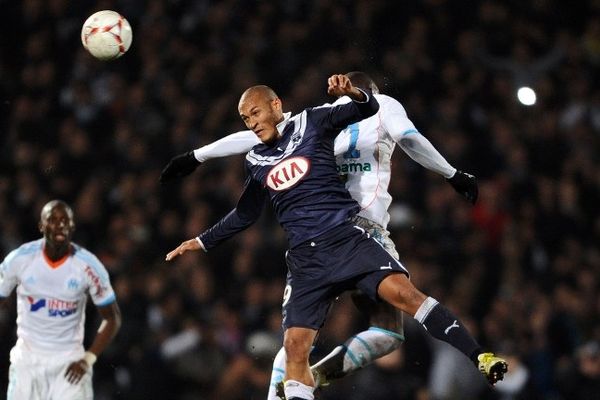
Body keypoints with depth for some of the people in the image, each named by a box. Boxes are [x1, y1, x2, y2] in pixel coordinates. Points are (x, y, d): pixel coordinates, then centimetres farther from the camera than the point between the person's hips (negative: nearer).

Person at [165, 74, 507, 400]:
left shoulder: (310, 123, 6)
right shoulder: (257, 162, 17)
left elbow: (369, 109, -1)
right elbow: (246, 215, 32)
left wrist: (352, 93, -22)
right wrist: (202, 242, 33)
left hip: (346, 237, -4)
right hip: (306, 258, 4)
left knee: (402, 291, -24)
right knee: (296, 346, -7)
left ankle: (478, 358, -25)